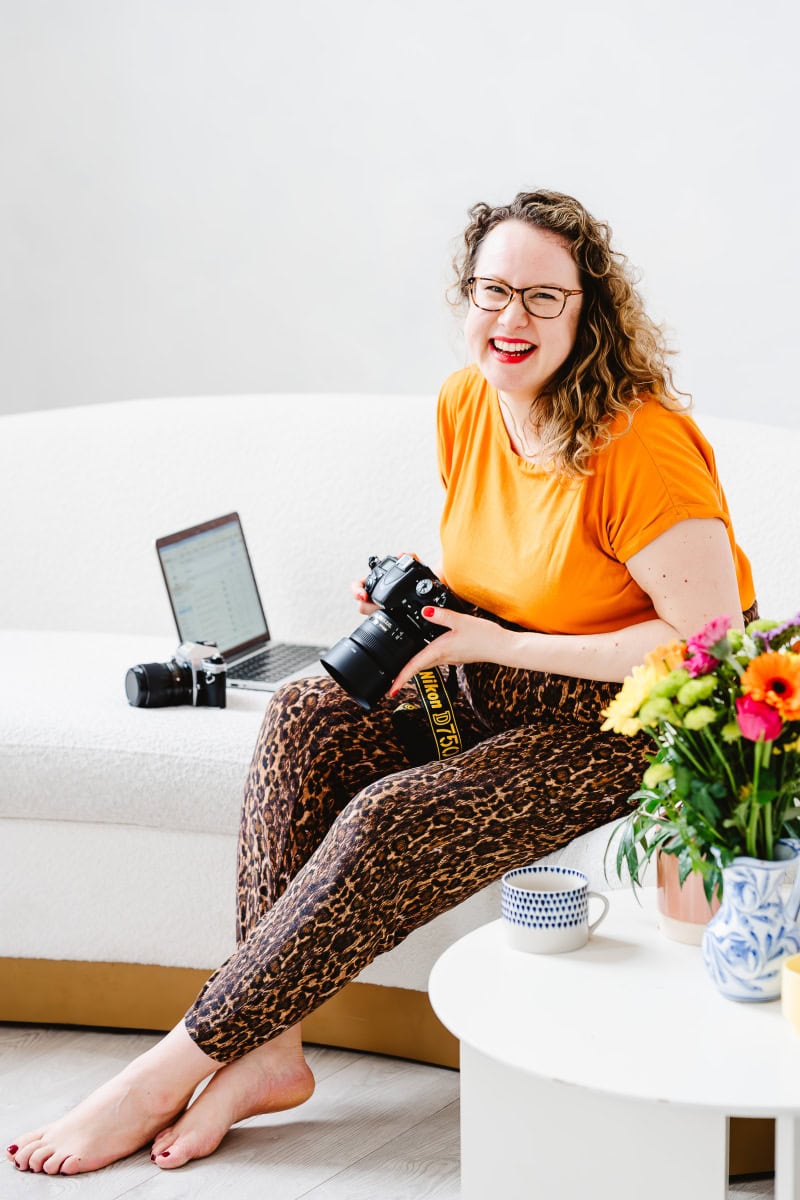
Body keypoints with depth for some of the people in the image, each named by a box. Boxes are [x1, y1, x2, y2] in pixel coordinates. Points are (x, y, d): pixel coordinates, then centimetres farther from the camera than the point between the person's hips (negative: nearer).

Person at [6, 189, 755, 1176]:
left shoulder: (640, 447, -22)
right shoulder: (467, 403, 2)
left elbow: (711, 642, -24)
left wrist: (494, 643, -22)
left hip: (631, 725, -8)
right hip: (501, 690, 8)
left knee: (392, 821, -27)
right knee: (307, 716, -17)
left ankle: (177, 1066, -15)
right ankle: (268, 1051, -18)